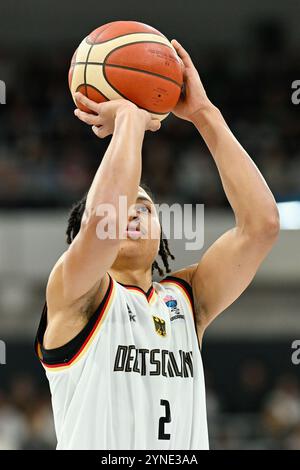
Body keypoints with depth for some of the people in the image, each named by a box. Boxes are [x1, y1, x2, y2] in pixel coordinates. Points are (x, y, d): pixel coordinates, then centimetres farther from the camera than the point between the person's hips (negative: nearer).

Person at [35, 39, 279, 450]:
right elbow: (103, 219, -19)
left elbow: (262, 223, 1)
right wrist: (129, 118, -7)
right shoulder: (77, 296, 1)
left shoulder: (186, 300, 12)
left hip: (186, 451, 3)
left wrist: (204, 115, 0)